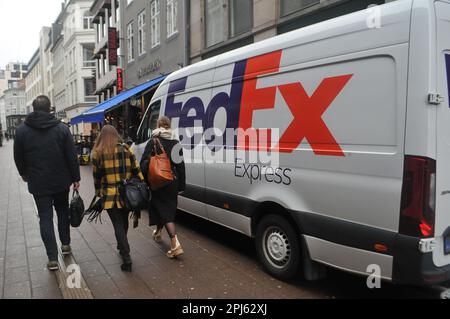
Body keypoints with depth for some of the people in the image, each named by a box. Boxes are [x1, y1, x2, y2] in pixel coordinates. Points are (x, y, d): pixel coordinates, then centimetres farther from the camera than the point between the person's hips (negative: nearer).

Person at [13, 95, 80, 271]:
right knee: (63, 212, 20)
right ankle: (65, 244, 29)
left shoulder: (21, 130, -4)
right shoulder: (62, 128, -7)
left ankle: (52, 258, 2)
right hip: (61, 181, 1)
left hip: (38, 183, 0)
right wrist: (75, 178, 1)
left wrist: (24, 174, 22)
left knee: (45, 218, 4)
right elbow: (72, 156, -7)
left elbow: (18, 157, 5)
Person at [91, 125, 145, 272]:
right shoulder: (126, 149, 0)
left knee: (118, 226, 1)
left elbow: (96, 176, 2)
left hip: (109, 196, -2)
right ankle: (122, 247, 42)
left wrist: (98, 193, 14)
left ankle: (127, 258, -5)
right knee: (123, 223, 22)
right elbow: (136, 170, 0)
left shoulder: (97, 153, -4)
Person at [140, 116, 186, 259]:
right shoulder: (176, 144, 0)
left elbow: (144, 164, -11)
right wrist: (181, 186, 8)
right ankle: (158, 233, 45)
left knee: (164, 211, -2)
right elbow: (181, 166, 3)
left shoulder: (153, 142, -10)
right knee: (167, 208, 21)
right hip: (172, 182, 4)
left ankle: (176, 244, -13)